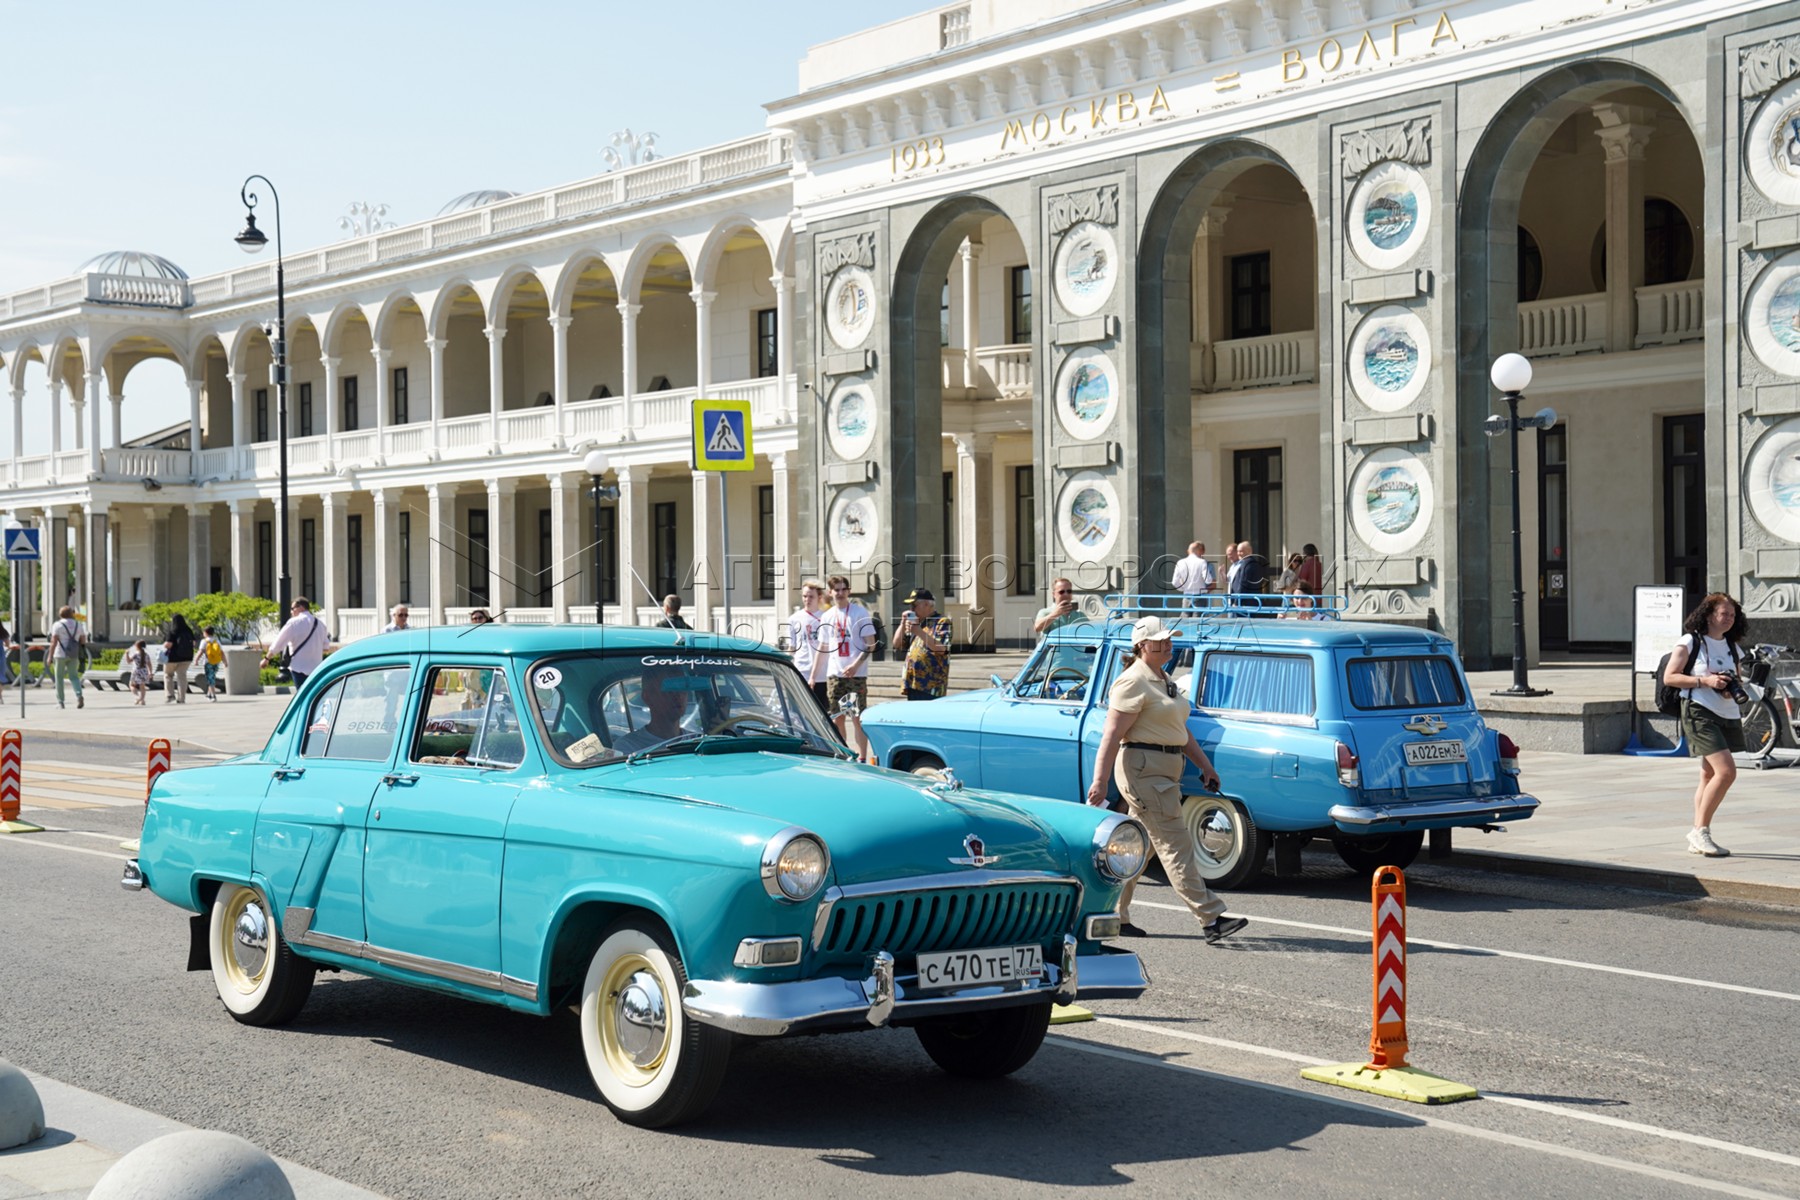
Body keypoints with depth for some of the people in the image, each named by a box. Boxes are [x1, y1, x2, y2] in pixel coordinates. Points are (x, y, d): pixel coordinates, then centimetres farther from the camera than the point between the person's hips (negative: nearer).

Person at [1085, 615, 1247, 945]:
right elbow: (1111, 735, -19)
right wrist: (1100, 781, -24)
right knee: (1175, 845, -10)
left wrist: (1205, 765, 23)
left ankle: (1113, 915, 20)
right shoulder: (1133, 683, -13)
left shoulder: (1164, 681, 18)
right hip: (1143, 768, -10)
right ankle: (1211, 920, -12)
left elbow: (1180, 730, 26)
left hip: (1164, 773, 10)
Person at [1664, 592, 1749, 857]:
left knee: (1709, 776, 11)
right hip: (1700, 713, -7)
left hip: (1728, 715, 7)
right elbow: (1669, 677, -8)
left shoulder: (1731, 646, 14)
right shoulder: (1690, 642, -5)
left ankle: (1697, 839, 17)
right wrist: (1705, 681, -18)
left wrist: (1732, 689, -1)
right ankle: (1700, 831, -10)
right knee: (1726, 771, -19)